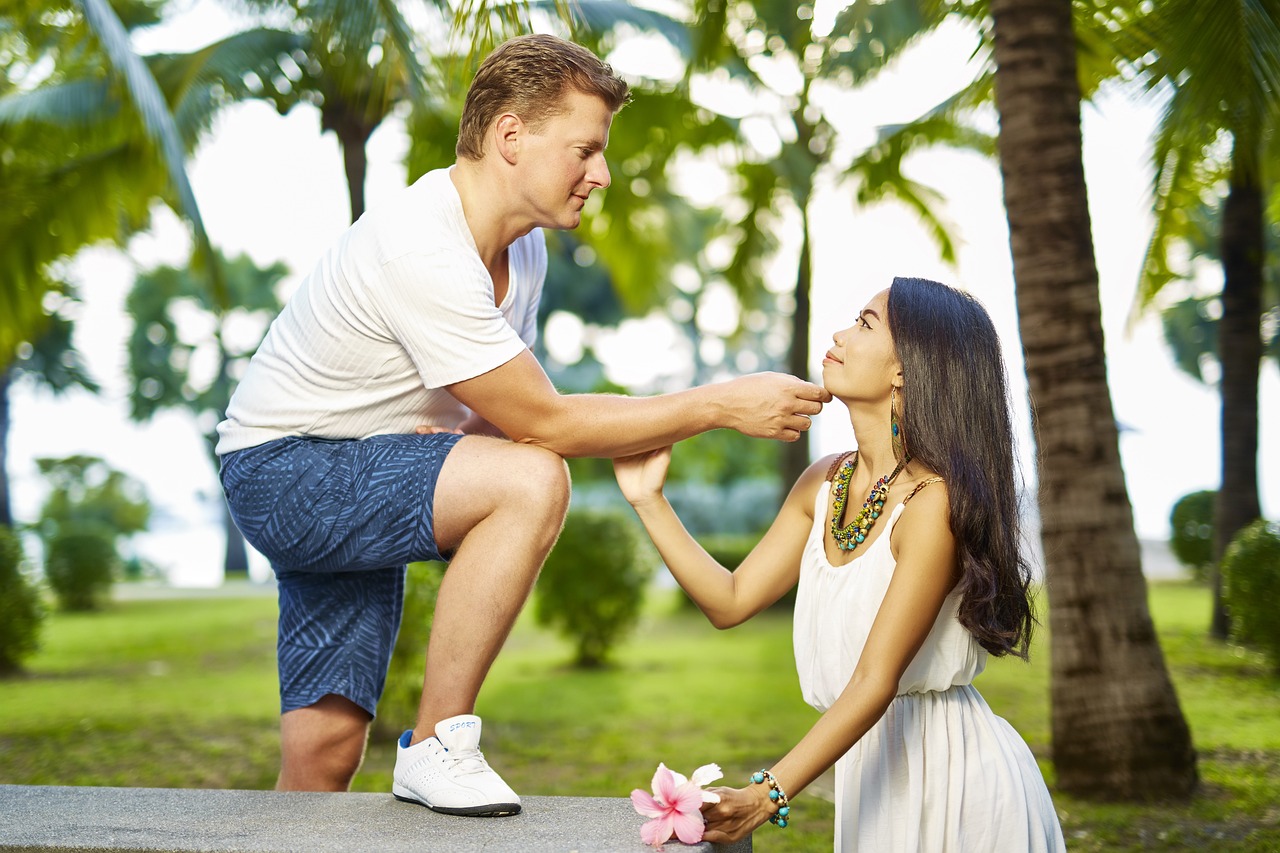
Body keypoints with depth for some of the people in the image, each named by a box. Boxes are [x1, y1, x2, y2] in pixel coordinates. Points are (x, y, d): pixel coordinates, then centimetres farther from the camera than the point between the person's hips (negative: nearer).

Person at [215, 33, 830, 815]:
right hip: (283, 468, -9)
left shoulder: (523, 243, 4)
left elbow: (516, 409, 12)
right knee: (530, 480, -29)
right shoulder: (423, 251, -26)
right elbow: (543, 422, -23)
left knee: (325, 750, 0)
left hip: (356, 489, 9)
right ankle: (437, 745, -19)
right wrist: (721, 405, -20)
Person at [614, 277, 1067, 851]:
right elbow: (732, 601, 6)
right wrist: (649, 501, 0)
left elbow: (875, 681, -23)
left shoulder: (935, 501, -21)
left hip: (956, 776, -6)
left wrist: (767, 795, -28)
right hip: (875, 770, 7)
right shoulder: (823, 484, 3)